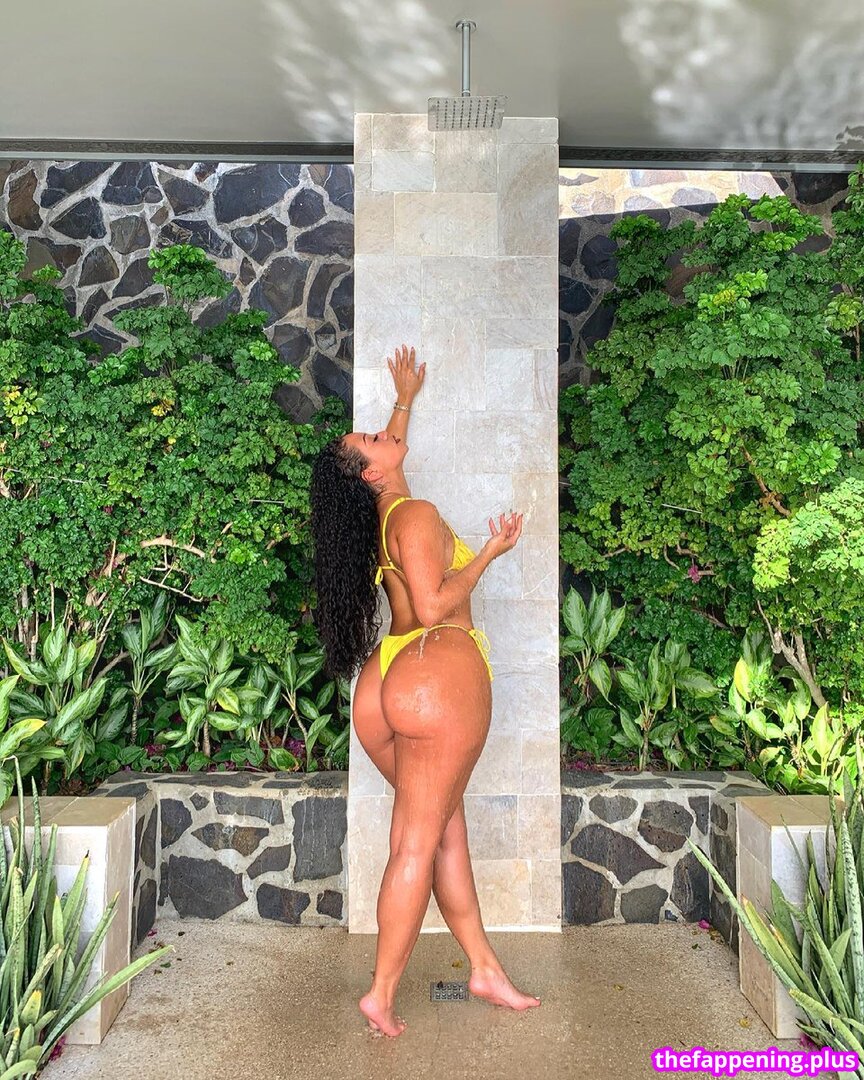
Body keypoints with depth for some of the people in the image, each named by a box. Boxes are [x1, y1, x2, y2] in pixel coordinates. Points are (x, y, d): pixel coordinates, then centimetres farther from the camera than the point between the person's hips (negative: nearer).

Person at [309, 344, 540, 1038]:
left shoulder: (378, 513, 15)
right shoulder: (417, 515, -10)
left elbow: (394, 449, 37)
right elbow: (434, 607, -18)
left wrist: (406, 399, 49)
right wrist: (489, 553, -7)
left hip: (389, 681, 9)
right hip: (441, 673, -9)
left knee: (446, 824, 14)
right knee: (420, 841, -1)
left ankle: (485, 969, 25)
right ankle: (382, 994, 8)